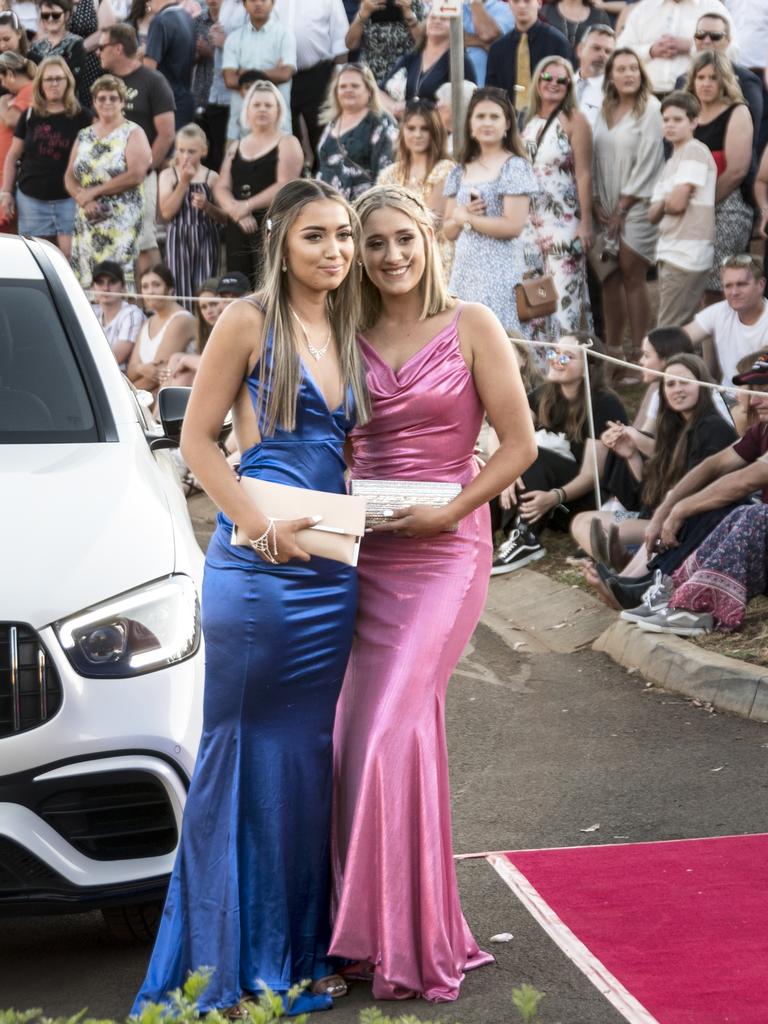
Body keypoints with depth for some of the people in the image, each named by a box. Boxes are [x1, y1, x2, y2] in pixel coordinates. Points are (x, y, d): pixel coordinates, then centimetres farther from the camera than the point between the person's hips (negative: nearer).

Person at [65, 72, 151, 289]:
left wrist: (95, 191, -12)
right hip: (87, 221, 5)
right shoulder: (84, 135, 16)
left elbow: (136, 175, -13)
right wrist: (83, 199, -9)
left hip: (121, 220, -5)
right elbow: (70, 176, 12)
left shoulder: (133, 133, 0)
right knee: (84, 280, 0)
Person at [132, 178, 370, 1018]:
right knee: (244, 753, 0)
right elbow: (197, 438, -6)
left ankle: (296, 954, 20)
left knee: (308, 756, 11)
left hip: (331, 566, 6)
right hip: (255, 566, -6)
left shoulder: (348, 336, 14)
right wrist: (260, 526, -17)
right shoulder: (249, 322, -4)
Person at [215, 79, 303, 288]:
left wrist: (247, 205, -14)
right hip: (238, 228, 5)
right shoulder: (236, 147, 19)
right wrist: (236, 209, -11)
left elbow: (285, 186, -10)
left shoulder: (287, 143, 3)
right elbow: (221, 188, 9)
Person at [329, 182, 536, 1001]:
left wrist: (449, 510, -13)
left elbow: (519, 445, -4)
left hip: (444, 550, -5)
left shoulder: (470, 328, -2)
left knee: (388, 733, -12)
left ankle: (405, 942, 0)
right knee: (368, 733, 6)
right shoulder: (352, 340, 9)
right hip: (367, 553, 5)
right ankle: (392, 930, 19)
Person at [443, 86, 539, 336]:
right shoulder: (461, 171, 14)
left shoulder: (515, 167, -5)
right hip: (464, 268, 6)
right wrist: (460, 214, -6)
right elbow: (449, 232, 15)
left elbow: (513, 226, -14)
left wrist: (466, 218, -4)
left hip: (499, 268, -6)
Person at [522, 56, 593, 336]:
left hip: (564, 220, -6)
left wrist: (586, 223, -13)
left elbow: (583, 174, -9)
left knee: (564, 292, -8)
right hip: (532, 219, 6)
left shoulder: (574, 120, -5)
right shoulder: (529, 121, 12)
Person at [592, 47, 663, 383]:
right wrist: (597, 202, 1)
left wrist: (623, 206, -9)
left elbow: (648, 161, -11)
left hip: (637, 205, -6)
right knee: (610, 279, 5)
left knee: (632, 277, -6)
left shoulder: (650, 108, -7)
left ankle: (638, 355, -1)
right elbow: (596, 158, 12)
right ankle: (612, 352, 11)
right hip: (607, 209, 6)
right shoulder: (605, 110, 12)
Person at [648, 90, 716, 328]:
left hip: (686, 254, -9)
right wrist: (667, 204, -4)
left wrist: (664, 203, 5)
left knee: (669, 332, -10)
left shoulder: (695, 150, -8)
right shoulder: (670, 163, 21)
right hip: (670, 252, 9)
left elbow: (677, 203, -16)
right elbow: (653, 214, 16)